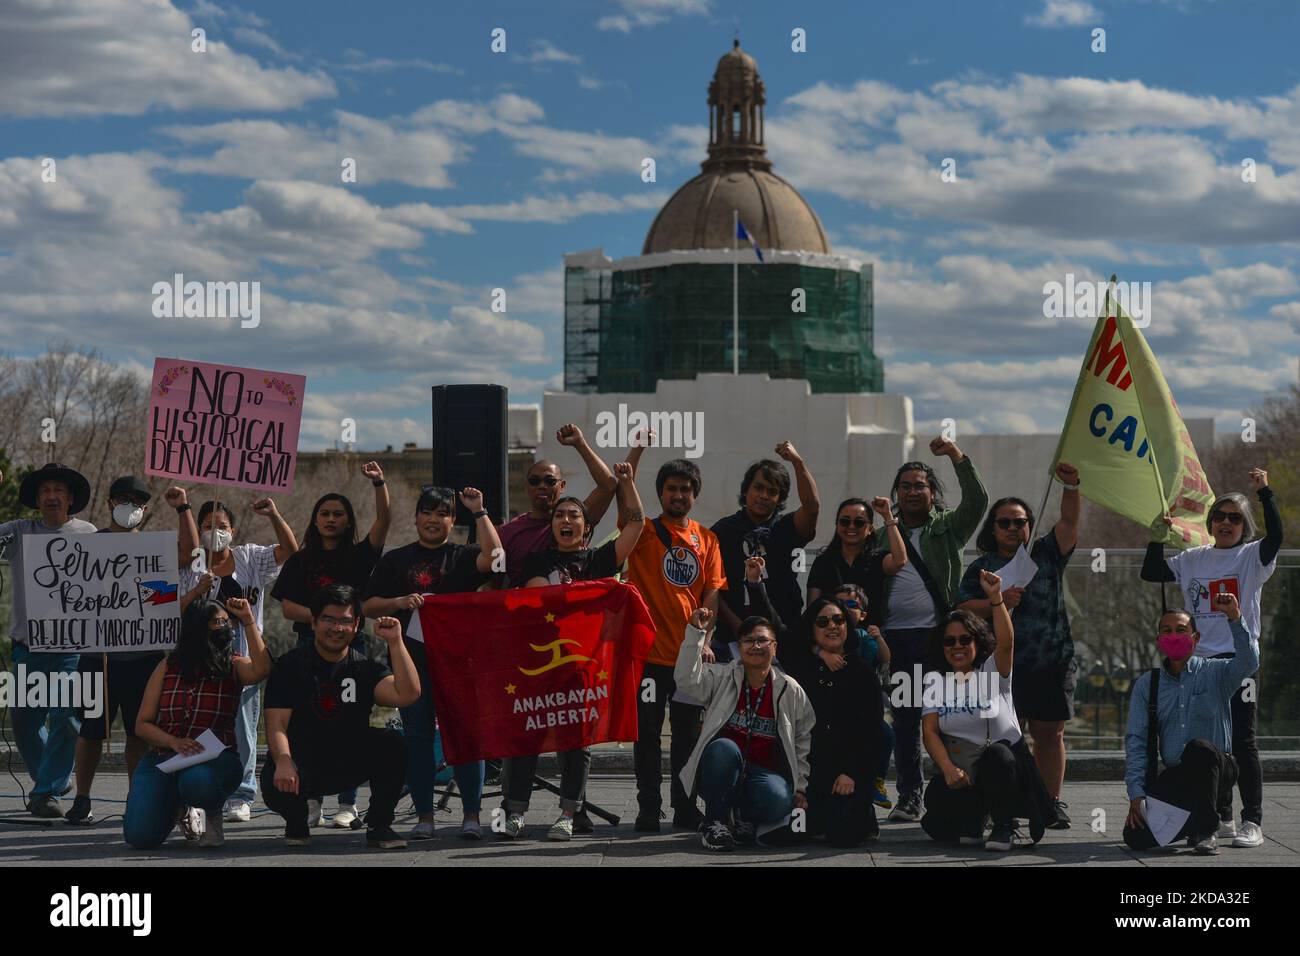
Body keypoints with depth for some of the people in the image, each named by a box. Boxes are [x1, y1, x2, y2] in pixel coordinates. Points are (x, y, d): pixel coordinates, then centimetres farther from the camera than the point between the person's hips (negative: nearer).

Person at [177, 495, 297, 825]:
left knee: (242, 727, 2)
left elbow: (290, 550, 4)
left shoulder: (250, 558, 12)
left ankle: (241, 797, 7)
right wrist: (198, 590, -16)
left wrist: (274, 515, -7)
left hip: (243, 654, 1)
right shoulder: (191, 566, 7)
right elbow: (176, 611, 1)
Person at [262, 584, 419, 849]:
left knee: (392, 743, -25)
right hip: (301, 760, -2)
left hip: (350, 764, 2)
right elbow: (276, 725, -13)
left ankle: (379, 826, -6)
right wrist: (283, 762, -33)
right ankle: (296, 823, 5)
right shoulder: (291, 665, -2)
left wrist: (395, 642, -19)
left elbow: (408, 694, -16)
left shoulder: (365, 667, 4)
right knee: (276, 786, -35)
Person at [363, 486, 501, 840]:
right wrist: (400, 602, -9)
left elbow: (493, 556, -12)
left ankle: (472, 815, 2)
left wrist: (479, 512, -8)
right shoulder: (395, 560, 13)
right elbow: (368, 606, 8)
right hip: (412, 660, 1)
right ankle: (424, 816, 8)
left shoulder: (462, 557, 10)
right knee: (418, 737, 2)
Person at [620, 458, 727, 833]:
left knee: (688, 733, 8)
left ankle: (686, 809, 17)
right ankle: (648, 810, 8)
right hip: (648, 650, -2)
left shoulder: (707, 539, 10)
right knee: (647, 732, 2)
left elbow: (711, 593, 5)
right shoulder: (644, 531, 3)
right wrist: (636, 453, -21)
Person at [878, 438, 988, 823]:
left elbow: (977, 501, -6)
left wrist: (956, 455, -14)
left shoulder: (947, 528, 10)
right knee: (905, 721, 3)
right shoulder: (883, 535, 18)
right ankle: (909, 798, 9)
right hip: (897, 638, 2)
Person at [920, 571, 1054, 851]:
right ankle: (972, 821, 12)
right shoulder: (935, 679, 7)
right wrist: (949, 770, -22)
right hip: (958, 770, 2)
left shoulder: (992, 671, 1)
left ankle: (1005, 827, -13)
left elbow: (1005, 643, -22)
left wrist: (996, 599, -37)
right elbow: (929, 731, -4)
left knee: (996, 754, -37)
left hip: (1003, 767, -2)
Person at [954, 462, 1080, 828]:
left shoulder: (1046, 554, 15)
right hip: (1004, 664, -1)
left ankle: (1052, 802, 8)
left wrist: (1071, 488, -13)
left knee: (1050, 733, 2)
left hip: (1053, 663, 1)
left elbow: (1069, 521, 2)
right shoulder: (982, 567, 12)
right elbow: (963, 609, 4)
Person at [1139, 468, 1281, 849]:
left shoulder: (1251, 557, -1)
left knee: (1241, 742, -8)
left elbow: (1275, 536, -20)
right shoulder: (1193, 559, 13)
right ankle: (1222, 819, 18)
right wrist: (1159, 536, 3)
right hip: (1200, 660, 5)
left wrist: (1264, 492, -24)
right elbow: (1150, 573, 12)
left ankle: (1252, 823, -5)